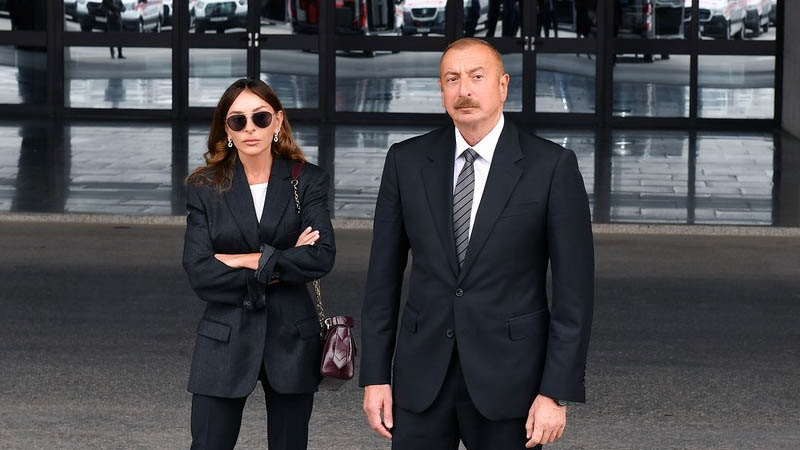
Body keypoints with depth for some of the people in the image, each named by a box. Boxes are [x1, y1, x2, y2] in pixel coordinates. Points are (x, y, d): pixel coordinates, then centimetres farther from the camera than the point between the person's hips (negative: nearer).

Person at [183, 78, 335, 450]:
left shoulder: (308, 181, 1)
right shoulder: (205, 188, 2)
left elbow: (322, 257, -13)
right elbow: (199, 273, -9)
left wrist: (248, 261, -13)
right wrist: (279, 267, -12)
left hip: (291, 339, 0)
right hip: (225, 340, 0)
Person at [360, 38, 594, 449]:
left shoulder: (552, 166, -5)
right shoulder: (406, 161, 4)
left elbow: (574, 288, -6)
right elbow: (384, 274, 7)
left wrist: (556, 393, -10)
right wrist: (375, 376, 3)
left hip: (507, 375, -2)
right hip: (422, 375, 2)